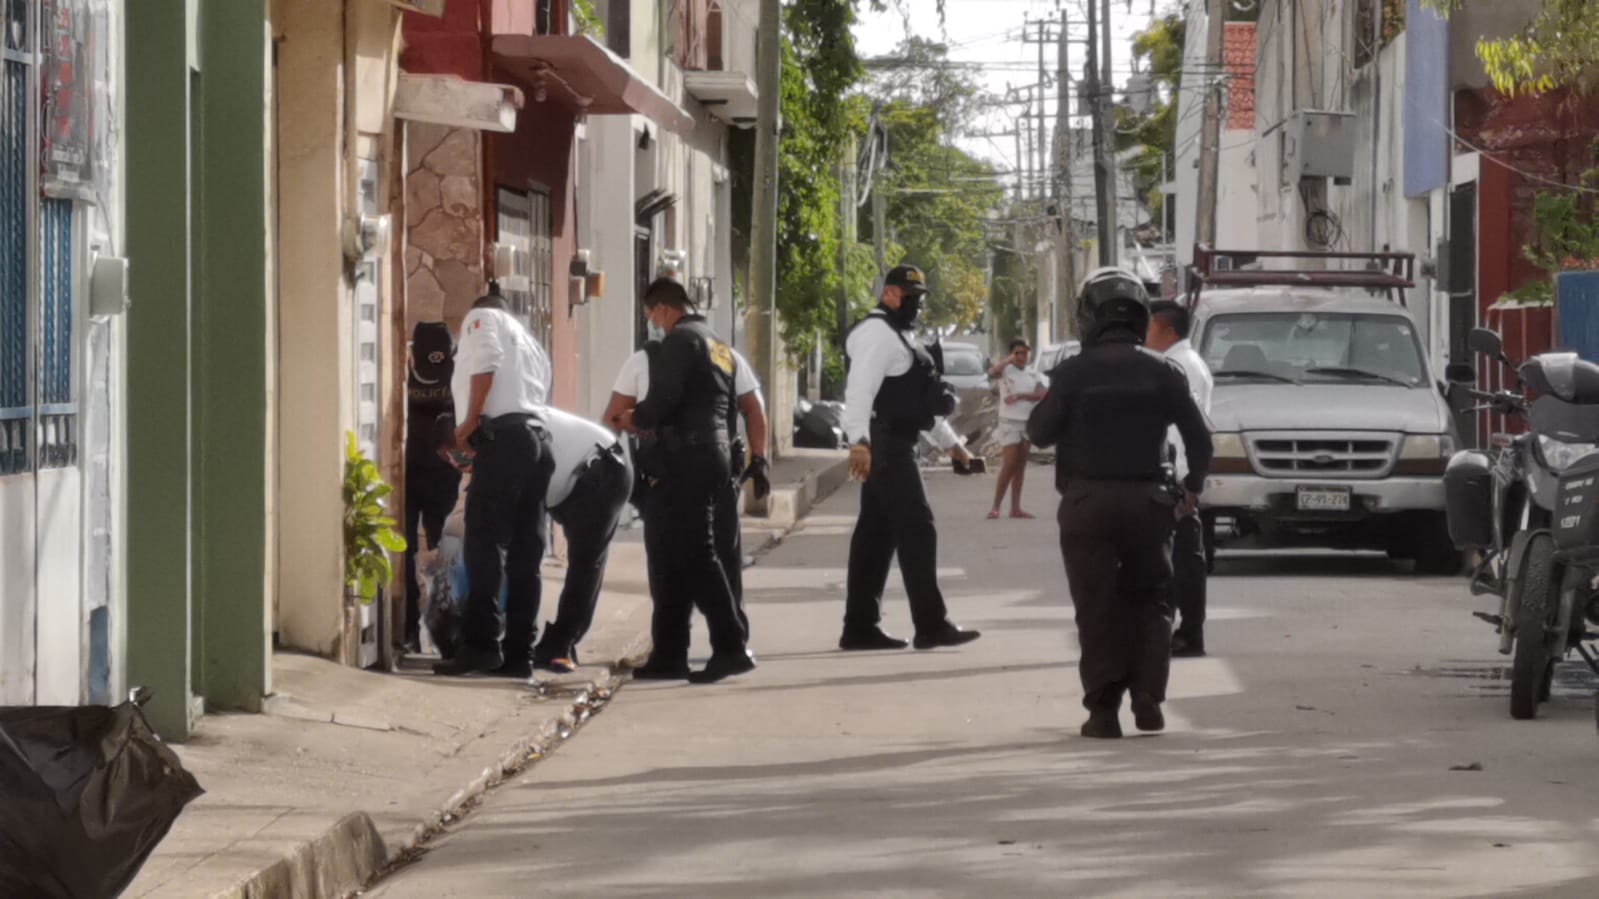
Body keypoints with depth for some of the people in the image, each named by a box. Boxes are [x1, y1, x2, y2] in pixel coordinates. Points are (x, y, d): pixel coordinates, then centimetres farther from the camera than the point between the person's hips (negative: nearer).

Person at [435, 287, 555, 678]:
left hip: (503, 437, -8)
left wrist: (470, 421, -8)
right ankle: (518, 653, 2)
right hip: (537, 439, 8)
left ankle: (482, 642, -21)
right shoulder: (532, 345, 33)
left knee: (484, 542, -12)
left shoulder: (482, 317, 12)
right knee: (525, 553, 5)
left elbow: (486, 360, -9)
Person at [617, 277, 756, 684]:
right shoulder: (718, 345, 22)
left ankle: (730, 648, -17)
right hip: (717, 450, 10)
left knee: (695, 555, -10)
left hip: (687, 456, -10)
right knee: (676, 555, 12)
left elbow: (663, 399, -18)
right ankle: (669, 654, 12)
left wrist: (636, 419, 2)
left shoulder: (680, 340, -7)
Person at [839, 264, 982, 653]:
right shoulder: (877, 333, -11)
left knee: (876, 534, 9)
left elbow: (921, 398, 32)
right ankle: (931, 626, -9)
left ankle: (860, 627, 11)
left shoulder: (897, 336, 24)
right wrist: (859, 440, -37)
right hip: (885, 444, -11)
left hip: (896, 445, 11)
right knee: (917, 530, -10)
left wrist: (950, 441, 34)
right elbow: (859, 388, -25)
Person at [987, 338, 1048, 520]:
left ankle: (1015, 508, 8)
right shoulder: (1006, 370, -2)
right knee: (1009, 466, -12)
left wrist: (1019, 396, -15)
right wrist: (1008, 359, -14)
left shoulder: (1033, 376, 11)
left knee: (1020, 467, 6)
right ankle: (995, 507, -9)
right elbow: (992, 373, -25)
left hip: (1028, 423, 5)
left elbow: (1040, 395, -5)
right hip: (1009, 423, -5)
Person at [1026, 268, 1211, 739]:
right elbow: (1199, 436, 2)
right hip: (1147, 499, 2)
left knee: (1097, 607, 2)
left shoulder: (1074, 372, -7)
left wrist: (1050, 401, 17)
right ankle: (1148, 699, 4)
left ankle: (1103, 707, -2)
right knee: (1149, 600, 14)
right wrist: (1192, 488, 16)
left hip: (1088, 502, -2)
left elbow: (1041, 432, -3)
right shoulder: (1162, 371, 0)